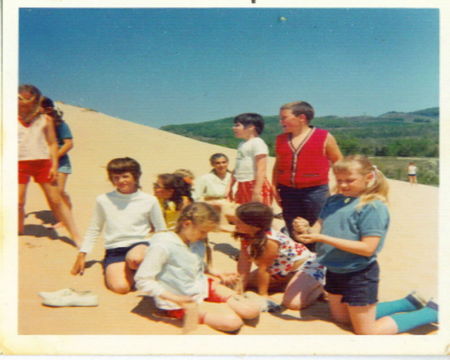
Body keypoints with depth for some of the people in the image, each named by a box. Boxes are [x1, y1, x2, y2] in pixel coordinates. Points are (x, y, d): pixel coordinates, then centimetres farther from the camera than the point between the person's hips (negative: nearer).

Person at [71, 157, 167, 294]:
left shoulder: (149, 201, 3)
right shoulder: (103, 200, 5)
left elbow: (161, 231, 11)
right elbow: (93, 230, 16)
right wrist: (82, 255, 13)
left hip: (140, 245, 0)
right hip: (114, 251, 1)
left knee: (135, 259, -38)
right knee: (121, 287, -26)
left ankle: (131, 268, -1)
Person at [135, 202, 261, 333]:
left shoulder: (198, 244, -2)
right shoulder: (163, 245, -24)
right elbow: (143, 280, -23)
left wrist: (217, 274, 2)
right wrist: (174, 298, -28)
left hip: (203, 287, 7)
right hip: (182, 303, -7)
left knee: (252, 311, -6)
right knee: (232, 322, -23)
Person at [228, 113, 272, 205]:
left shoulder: (257, 143, -12)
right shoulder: (242, 144, 17)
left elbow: (261, 169, -19)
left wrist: (257, 191, -24)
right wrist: (230, 186, 23)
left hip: (254, 186, -9)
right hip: (242, 187, 9)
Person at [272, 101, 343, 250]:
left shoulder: (324, 137, -4)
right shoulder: (280, 139, 9)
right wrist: (274, 188, 8)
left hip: (315, 192, -4)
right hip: (288, 192, 4)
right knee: (294, 234, 13)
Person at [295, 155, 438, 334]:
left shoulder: (374, 206, -21)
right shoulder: (334, 201, -1)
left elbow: (367, 248, -26)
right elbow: (320, 226, 0)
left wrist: (324, 238, -29)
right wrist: (308, 232, -24)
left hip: (359, 276, -8)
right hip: (335, 271, 8)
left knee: (367, 331, 7)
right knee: (341, 318, 28)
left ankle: (432, 312, 22)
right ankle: (410, 303, 36)